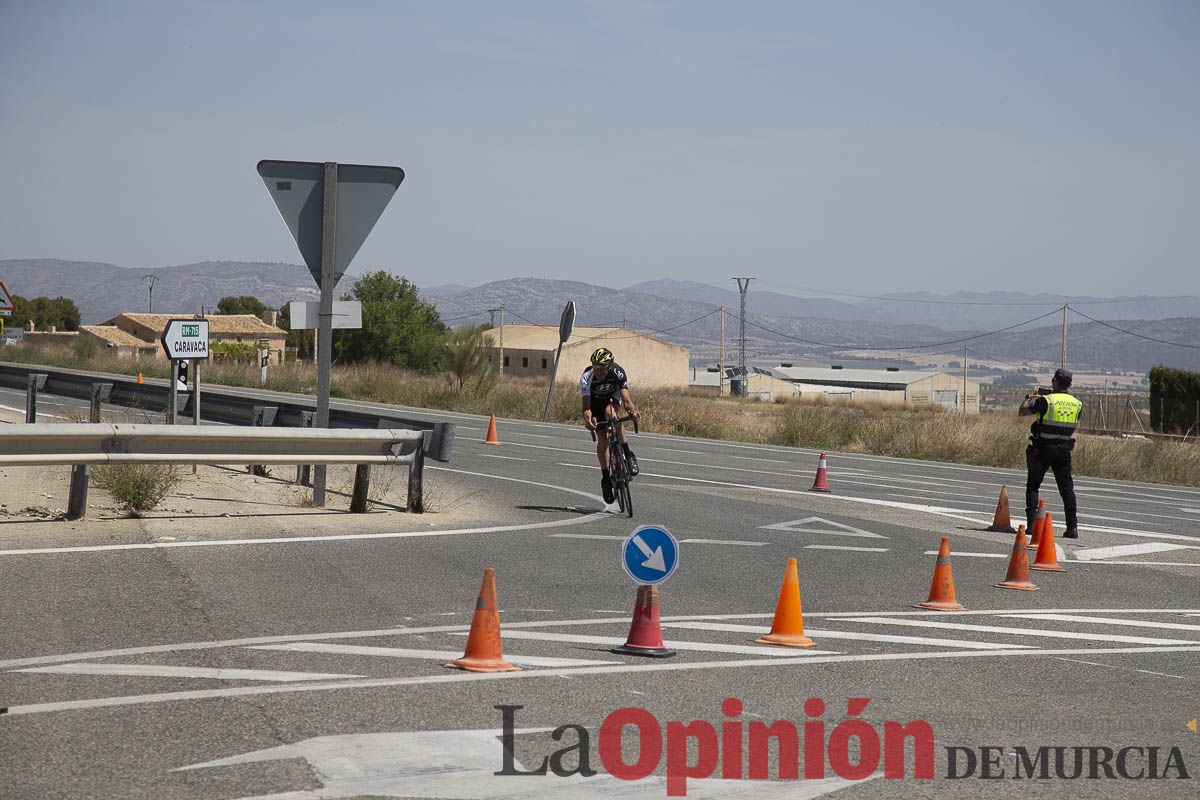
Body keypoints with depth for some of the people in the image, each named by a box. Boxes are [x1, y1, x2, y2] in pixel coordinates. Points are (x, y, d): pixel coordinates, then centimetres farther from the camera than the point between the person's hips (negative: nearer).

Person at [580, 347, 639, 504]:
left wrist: (632, 409, -59)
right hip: (595, 401, 0)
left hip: (612, 398, 0)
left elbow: (626, 398, -38)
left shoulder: (618, 373, -32)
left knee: (610, 413, -35)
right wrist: (587, 419, -60)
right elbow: (586, 405, -40)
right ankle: (606, 478, -3)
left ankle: (628, 454, -25)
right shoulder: (587, 377, -34)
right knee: (602, 437, -15)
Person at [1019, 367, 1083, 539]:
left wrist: (1030, 397, 11)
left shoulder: (1045, 401, -12)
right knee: (1067, 489, 7)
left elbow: (1022, 412, -7)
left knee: (1033, 485, 7)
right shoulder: (1076, 404, 3)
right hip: (1064, 450, 4)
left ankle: (1032, 523, -2)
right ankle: (1072, 527, 1)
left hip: (1043, 449, -4)